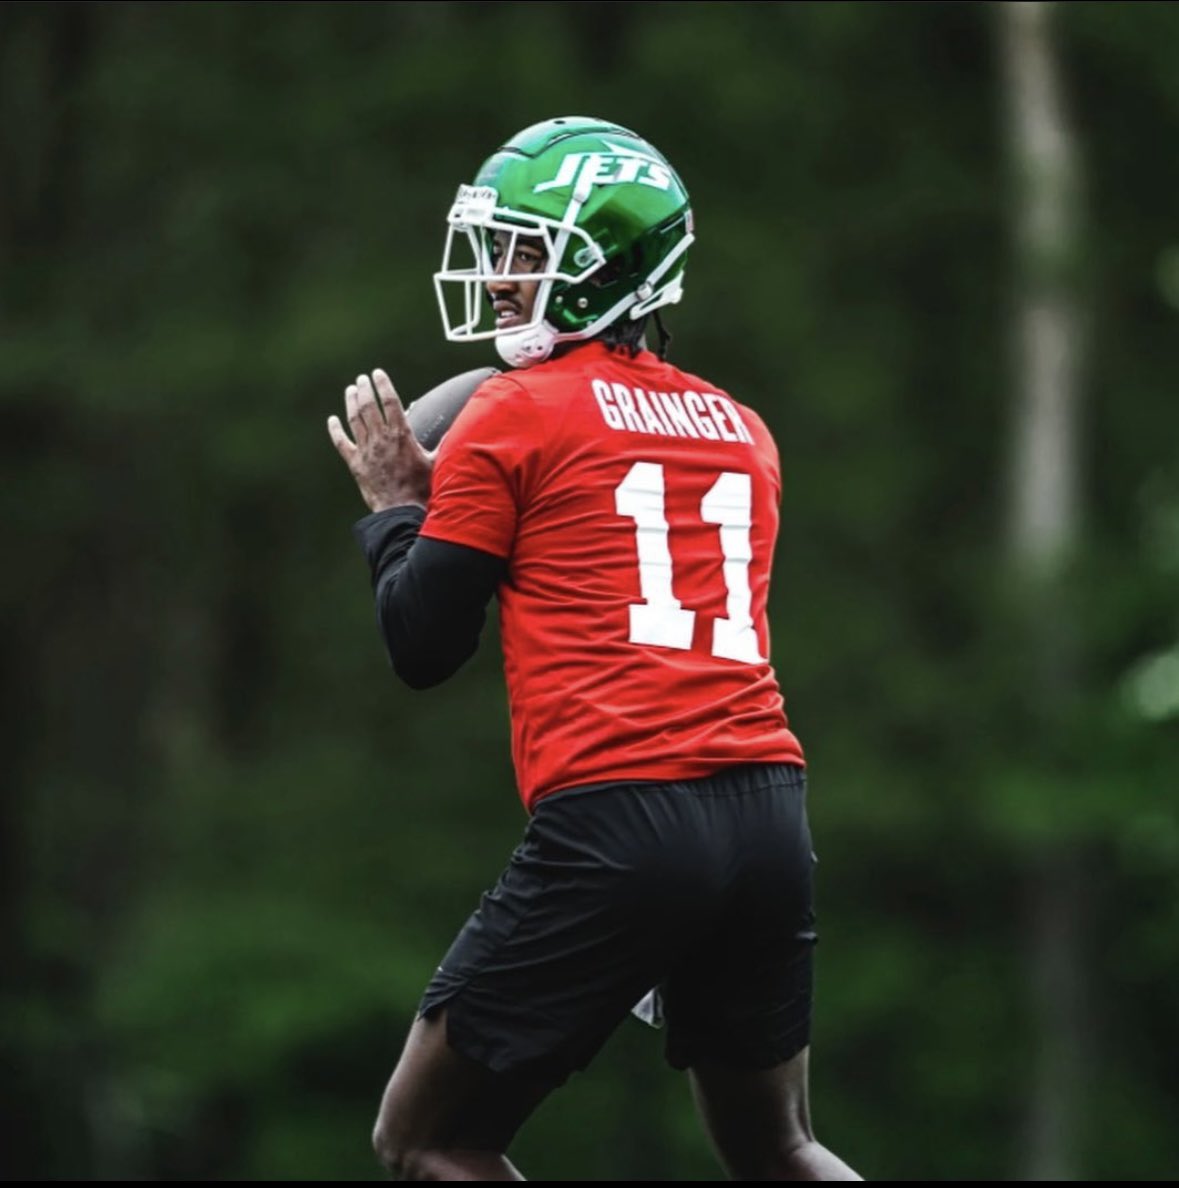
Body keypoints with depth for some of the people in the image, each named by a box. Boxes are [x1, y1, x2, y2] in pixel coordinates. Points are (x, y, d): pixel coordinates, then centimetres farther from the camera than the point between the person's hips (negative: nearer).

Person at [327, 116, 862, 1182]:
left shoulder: (516, 417, 1)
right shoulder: (743, 433, 18)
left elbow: (422, 649, 4)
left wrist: (395, 506, 22)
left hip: (615, 815, -6)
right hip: (769, 811, 6)